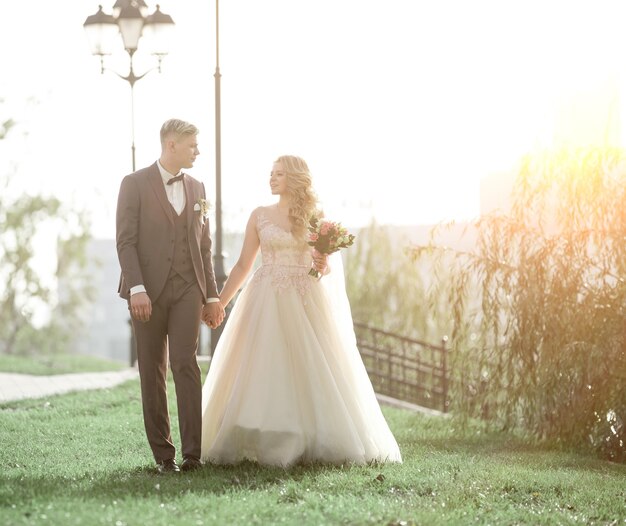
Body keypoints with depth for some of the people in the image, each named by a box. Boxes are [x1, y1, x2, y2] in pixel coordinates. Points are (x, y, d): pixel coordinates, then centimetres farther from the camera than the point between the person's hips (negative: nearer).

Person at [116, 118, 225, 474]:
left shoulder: (197, 188, 14)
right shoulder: (135, 184, -1)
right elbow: (126, 241, -7)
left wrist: (212, 296, 13)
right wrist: (137, 288, -18)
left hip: (187, 288, 2)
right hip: (149, 290, -2)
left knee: (186, 363, -12)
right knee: (153, 371, 2)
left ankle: (193, 451, -13)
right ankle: (163, 454, 8)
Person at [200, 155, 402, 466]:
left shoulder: (315, 216, 7)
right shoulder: (260, 216, 8)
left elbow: (329, 268, 11)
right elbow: (243, 266, 9)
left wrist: (324, 265, -12)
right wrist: (218, 302, 4)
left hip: (306, 303, 0)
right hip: (267, 303, 0)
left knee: (312, 372, -2)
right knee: (263, 374, -5)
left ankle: (319, 445, 6)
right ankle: (269, 446, 0)